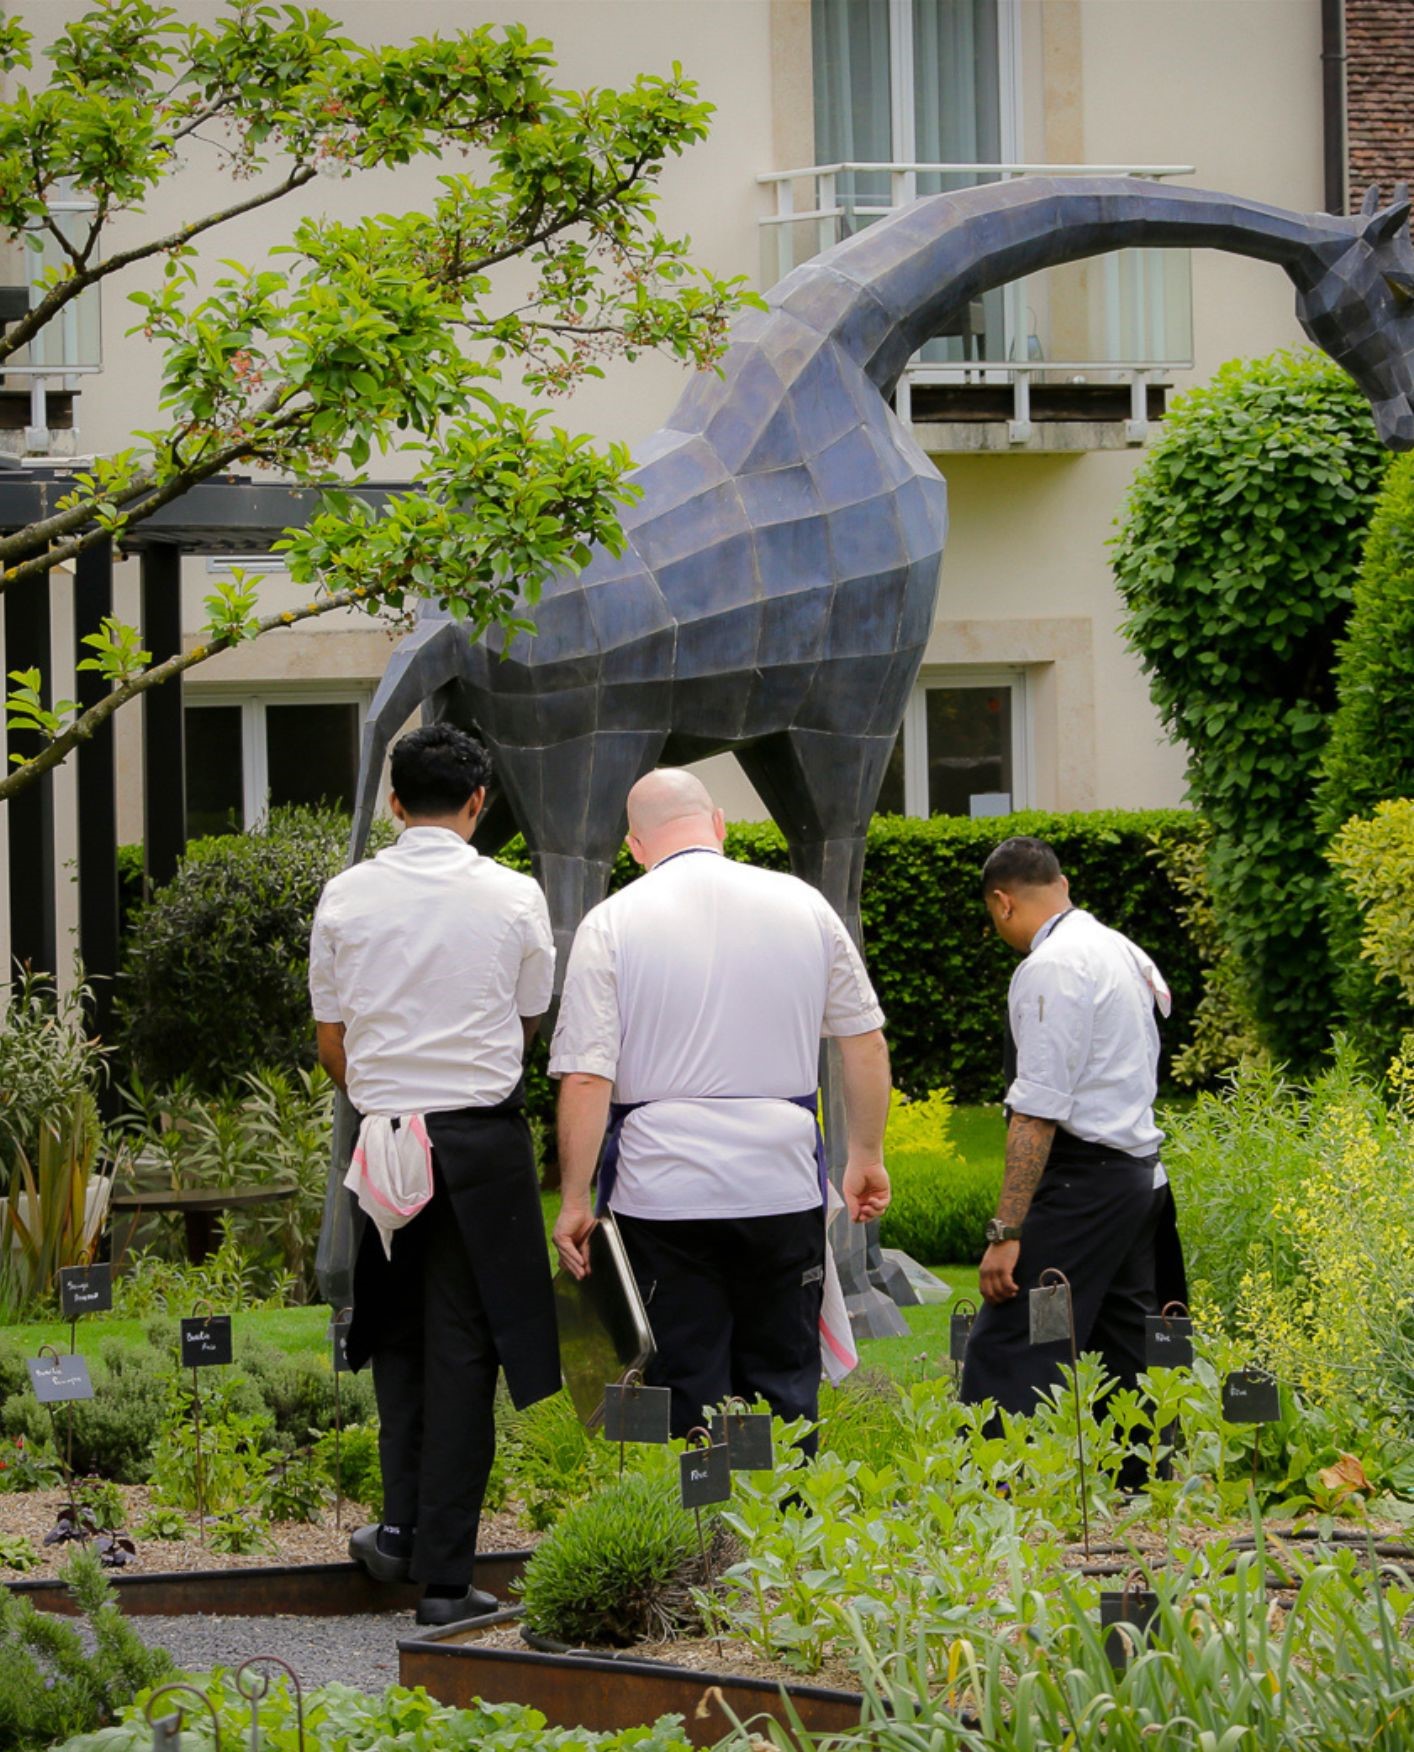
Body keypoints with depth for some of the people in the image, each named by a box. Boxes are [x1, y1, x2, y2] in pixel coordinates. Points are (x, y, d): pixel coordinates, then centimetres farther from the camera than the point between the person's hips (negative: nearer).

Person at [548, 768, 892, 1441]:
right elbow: (866, 1041, 11)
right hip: (785, 1189, 2)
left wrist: (575, 1200, -3)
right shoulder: (804, 906, 5)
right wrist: (866, 1156, 22)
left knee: (685, 1397, 2)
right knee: (785, 1387, 10)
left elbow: (585, 1078, -9)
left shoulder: (611, 924, -5)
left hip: (664, 1194, -2)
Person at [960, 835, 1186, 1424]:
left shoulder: (1050, 968, -12)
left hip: (1082, 1177, -10)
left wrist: (1007, 1232, -20)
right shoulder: (1125, 952, 16)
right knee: (1126, 1358, 11)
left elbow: (1037, 1111, -18)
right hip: (1142, 1172, 10)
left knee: (1005, 1363, -13)